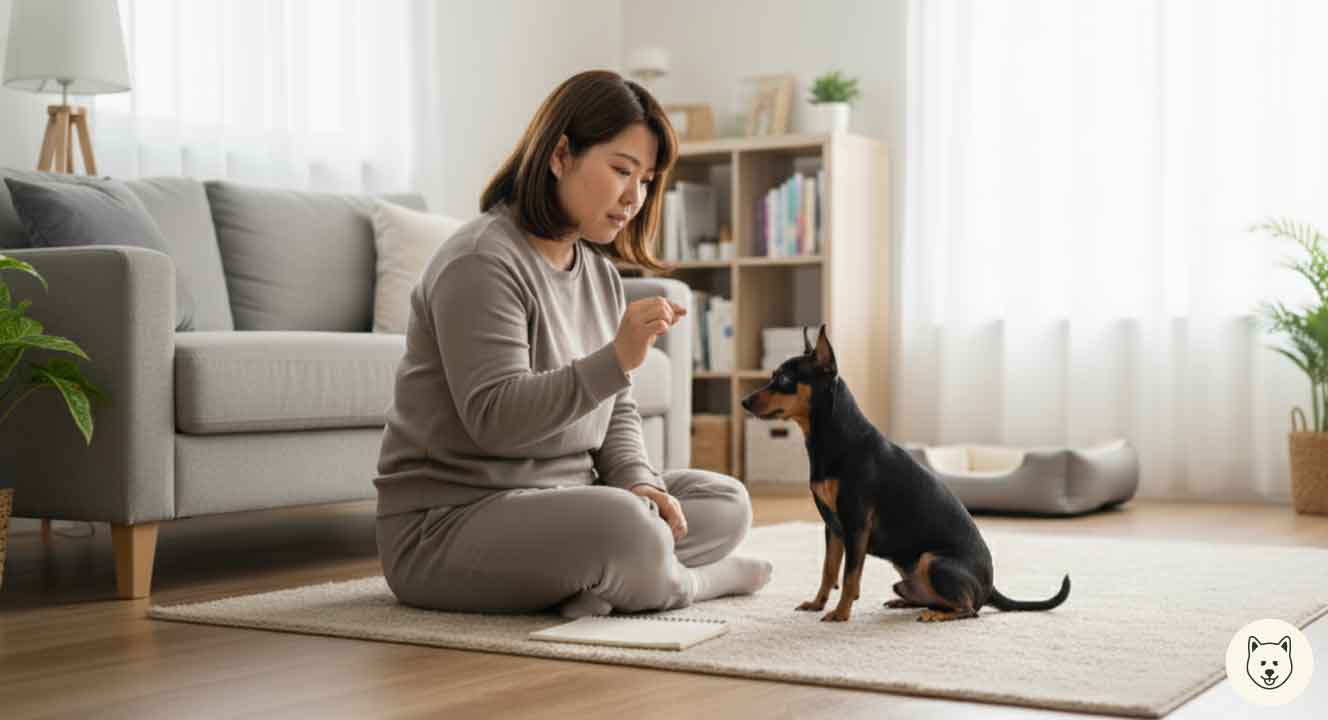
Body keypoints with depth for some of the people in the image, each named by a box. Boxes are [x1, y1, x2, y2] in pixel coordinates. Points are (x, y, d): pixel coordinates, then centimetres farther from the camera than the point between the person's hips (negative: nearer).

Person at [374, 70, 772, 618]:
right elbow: (494, 417, -26)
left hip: (559, 503, 9)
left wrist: (637, 480, -7)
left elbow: (615, 411, 14)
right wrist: (617, 358, -34)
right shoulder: (482, 262, -17)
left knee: (727, 503, 6)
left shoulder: (598, 270, 11)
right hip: (445, 525, -9)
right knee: (623, 526, -34)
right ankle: (689, 581, -2)